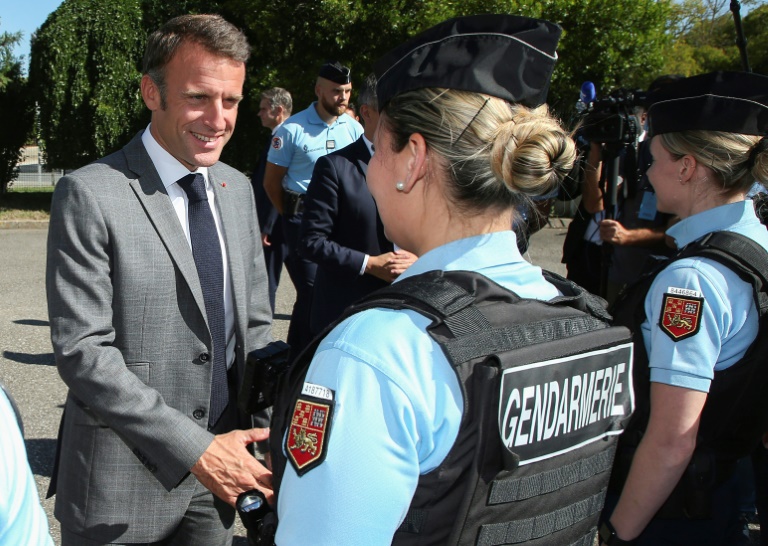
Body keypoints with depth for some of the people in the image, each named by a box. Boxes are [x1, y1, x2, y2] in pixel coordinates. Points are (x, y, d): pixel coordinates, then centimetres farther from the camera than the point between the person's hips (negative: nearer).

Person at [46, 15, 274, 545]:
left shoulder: (238, 188, 5)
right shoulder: (89, 195, -15)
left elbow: (254, 323, 9)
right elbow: (82, 351, -18)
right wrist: (193, 448, -21)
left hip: (216, 470, 5)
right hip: (122, 485, -5)